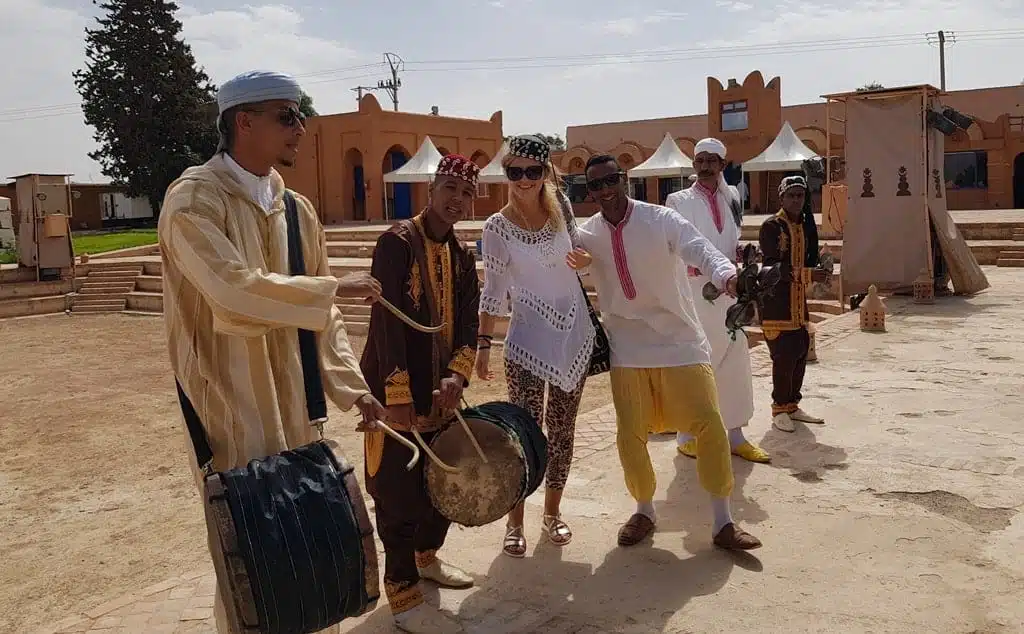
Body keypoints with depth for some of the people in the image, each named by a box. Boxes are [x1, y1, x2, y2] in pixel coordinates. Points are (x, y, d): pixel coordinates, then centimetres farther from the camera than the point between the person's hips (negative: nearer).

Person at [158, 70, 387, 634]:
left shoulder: (296, 209, 9)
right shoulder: (194, 198, -12)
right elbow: (235, 291, -28)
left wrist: (352, 387, 4)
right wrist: (333, 287, -19)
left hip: (295, 407, 7)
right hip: (232, 408, -6)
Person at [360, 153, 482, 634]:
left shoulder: (462, 258, 10)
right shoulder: (397, 242, -14)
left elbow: (468, 324, 5)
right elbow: (387, 321, -21)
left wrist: (456, 375, -13)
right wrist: (399, 394, -25)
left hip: (440, 390, 8)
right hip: (398, 391, -8)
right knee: (399, 493, -1)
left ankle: (425, 558, 42)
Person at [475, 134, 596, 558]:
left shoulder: (561, 208, 1)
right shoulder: (498, 226, -7)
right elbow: (493, 291, -3)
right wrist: (483, 343, -4)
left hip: (575, 335, 4)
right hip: (527, 340, -3)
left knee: (562, 430, 11)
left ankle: (552, 512, 26)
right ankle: (515, 522, 11)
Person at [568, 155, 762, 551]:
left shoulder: (661, 220, -10)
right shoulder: (586, 234, 0)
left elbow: (700, 250, -26)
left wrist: (726, 273, -49)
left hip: (679, 341, -2)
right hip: (627, 350, 2)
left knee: (710, 426, -7)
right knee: (630, 435, 4)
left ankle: (723, 523, 8)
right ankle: (644, 512, 29)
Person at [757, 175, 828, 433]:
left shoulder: (804, 225, 14)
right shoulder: (771, 227, -10)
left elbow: (810, 257, 18)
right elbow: (774, 266, -19)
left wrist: (818, 269, -3)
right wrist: (808, 274, -26)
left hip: (798, 300, 8)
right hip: (775, 299, -8)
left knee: (801, 351, 9)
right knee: (784, 354, -9)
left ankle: (792, 406, 22)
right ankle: (779, 409, 4)